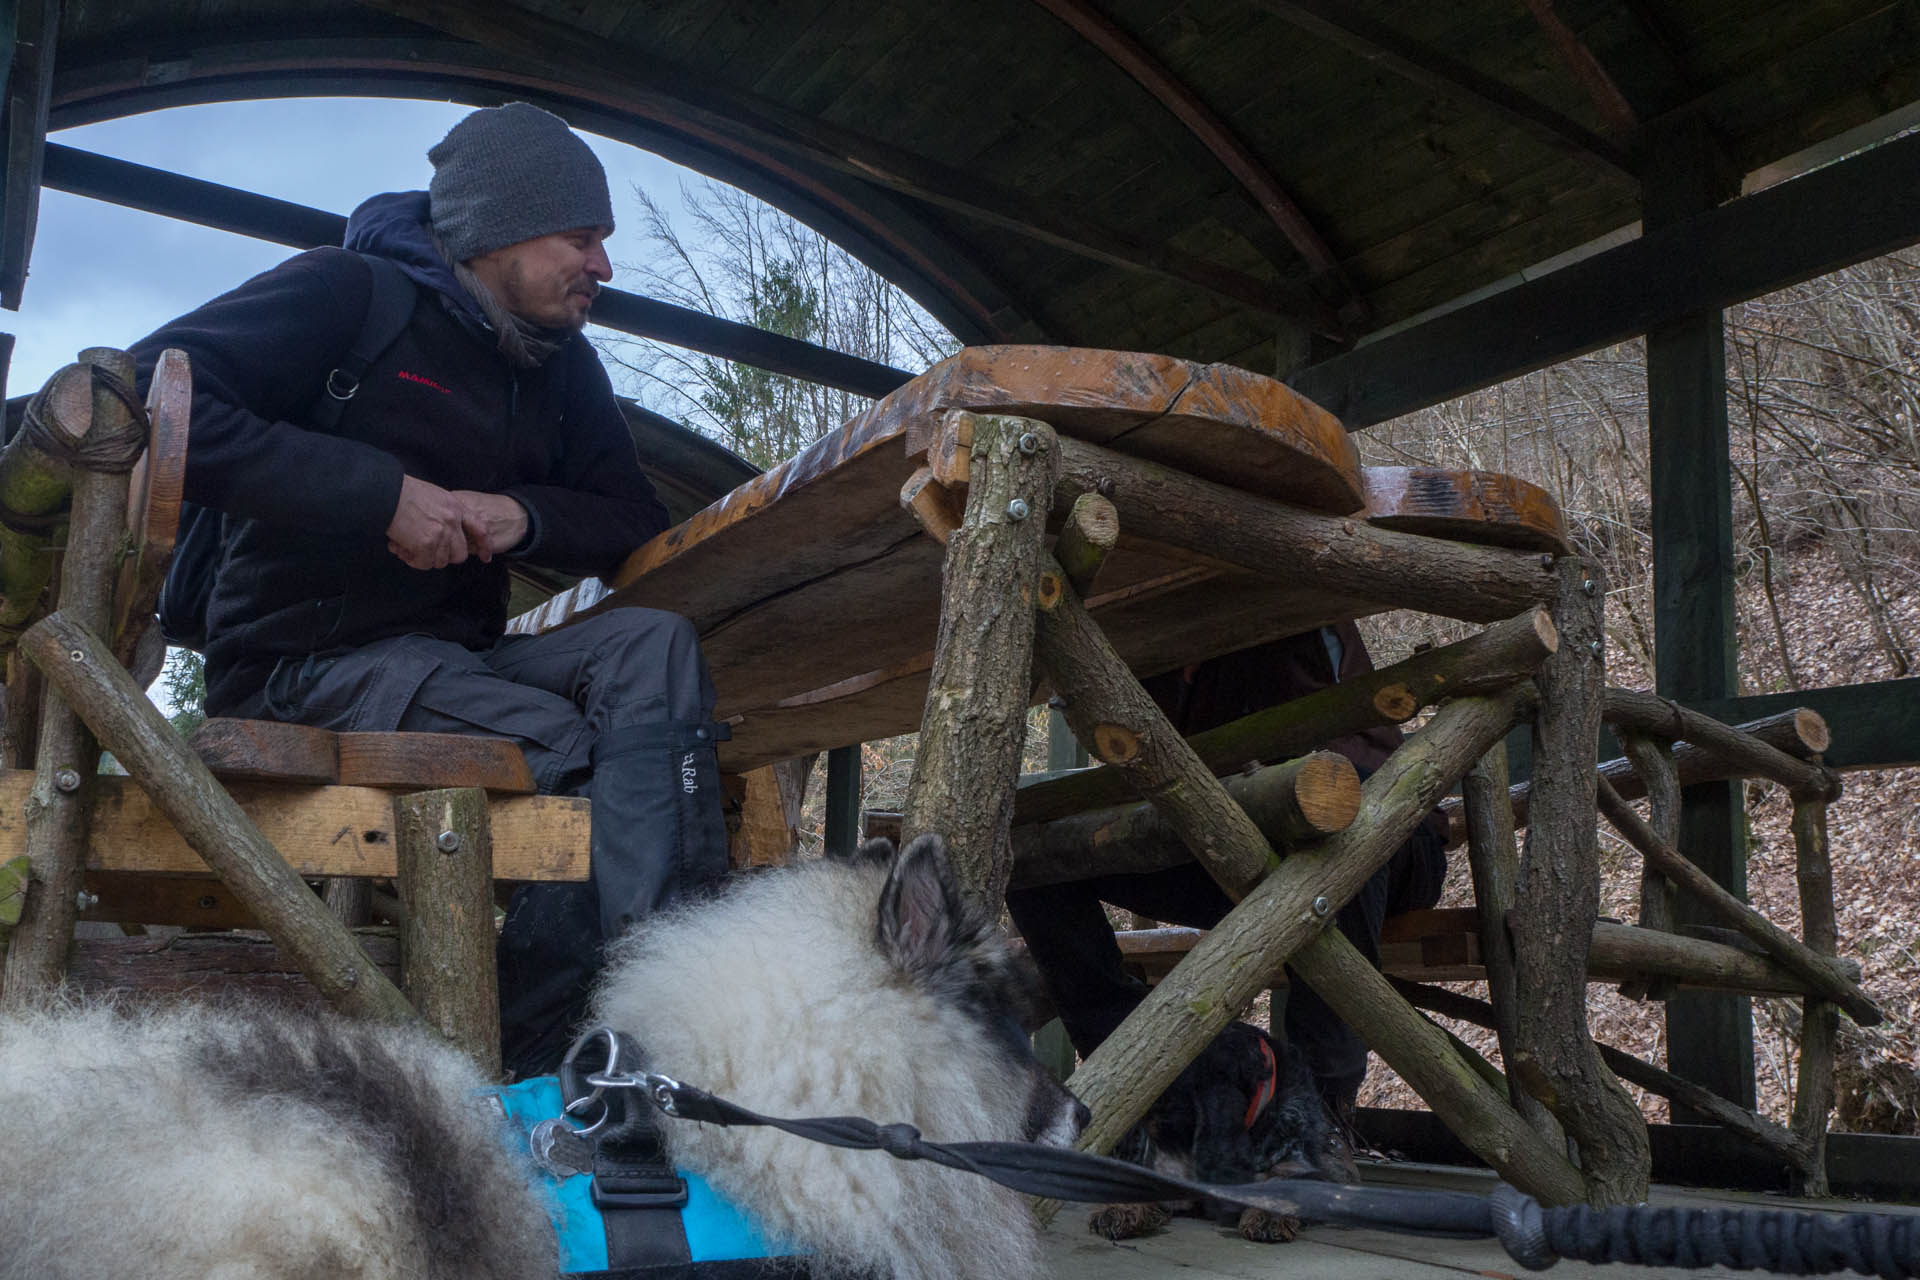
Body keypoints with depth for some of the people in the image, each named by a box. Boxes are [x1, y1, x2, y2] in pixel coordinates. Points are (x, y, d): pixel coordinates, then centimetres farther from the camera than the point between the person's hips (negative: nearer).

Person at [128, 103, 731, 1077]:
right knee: (574, 753, -31)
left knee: (654, 648, -24)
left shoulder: (561, 365, 16)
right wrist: (380, 491, -22)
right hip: (305, 661, -6)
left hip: (460, 657, 6)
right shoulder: (350, 293, -3)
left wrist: (527, 514, -10)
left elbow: (638, 527, 13)